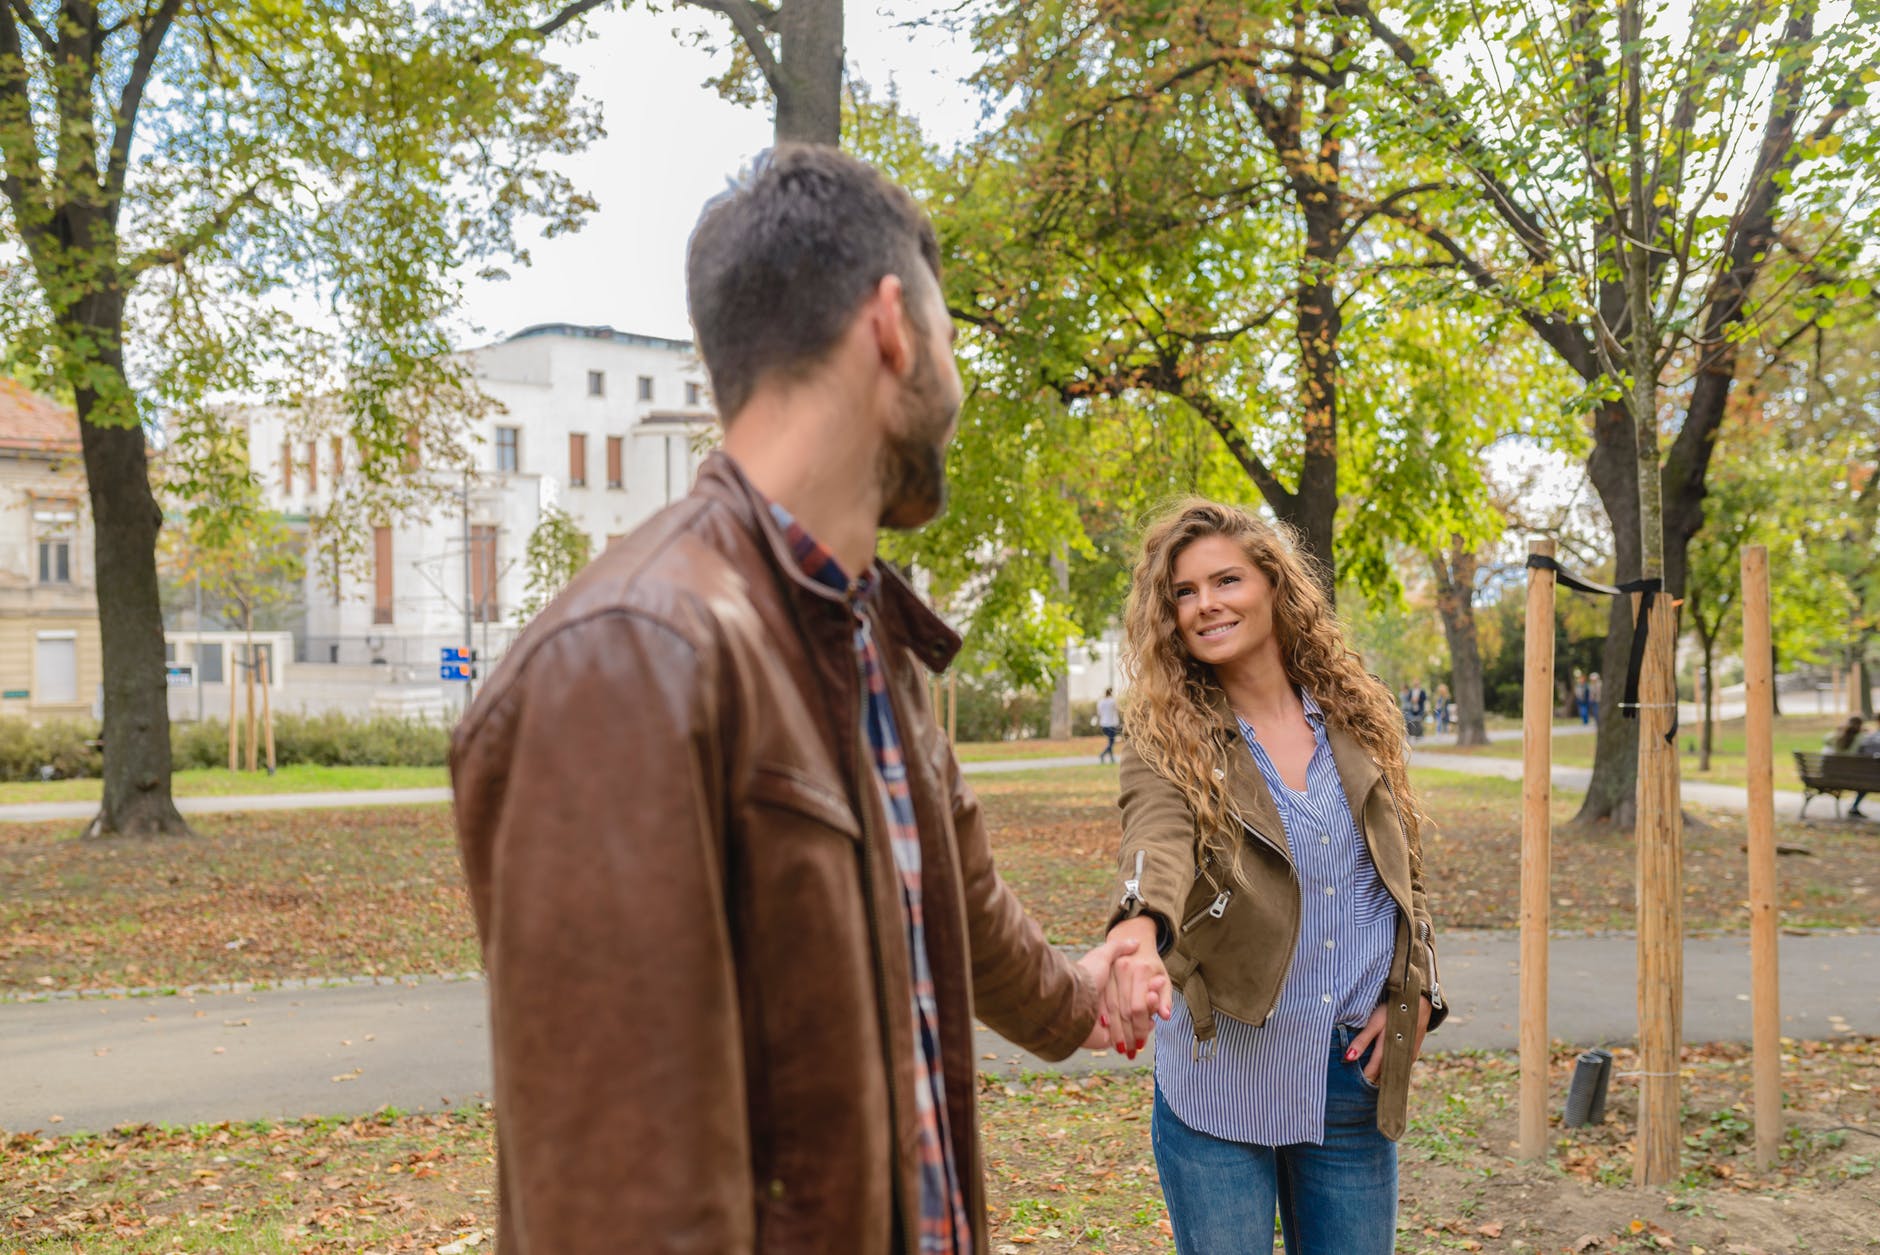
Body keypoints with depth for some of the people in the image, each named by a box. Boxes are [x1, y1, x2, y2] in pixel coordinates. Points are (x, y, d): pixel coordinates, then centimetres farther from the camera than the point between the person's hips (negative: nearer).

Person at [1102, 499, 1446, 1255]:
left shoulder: (1358, 720, 4)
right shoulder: (1168, 746, -7)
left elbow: (1406, 875, 13)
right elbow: (1157, 843, -28)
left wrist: (1414, 993, -3)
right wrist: (1140, 932, -50)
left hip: (1355, 1078, 3)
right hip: (1222, 1080, -3)